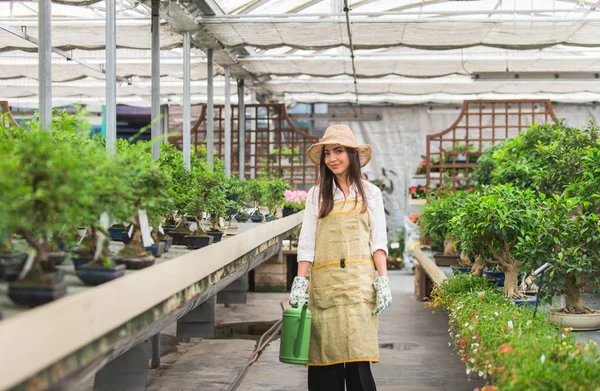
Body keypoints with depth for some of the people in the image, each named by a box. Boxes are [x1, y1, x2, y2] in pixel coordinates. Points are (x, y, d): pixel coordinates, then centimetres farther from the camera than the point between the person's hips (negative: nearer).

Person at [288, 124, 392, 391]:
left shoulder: (369, 193, 11)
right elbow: (306, 243, 7)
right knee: (324, 359, -2)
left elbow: (378, 242, 7)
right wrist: (300, 282, -3)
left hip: (359, 281, -1)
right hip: (323, 283, 1)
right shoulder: (317, 194, 12)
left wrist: (383, 281, -4)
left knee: (358, 358, -8)